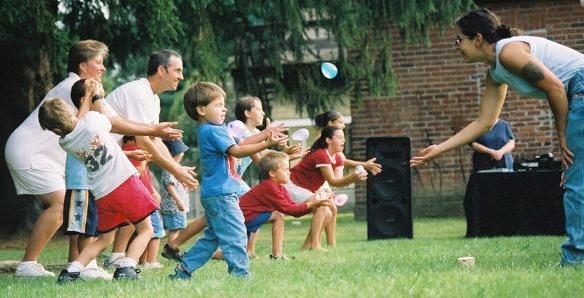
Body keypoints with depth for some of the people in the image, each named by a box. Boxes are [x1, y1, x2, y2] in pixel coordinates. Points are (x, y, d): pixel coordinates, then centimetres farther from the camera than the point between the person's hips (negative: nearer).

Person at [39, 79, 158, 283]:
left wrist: (88, 95, 26)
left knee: (104, 239, 20)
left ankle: (73, 269, 5)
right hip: (124, 182, -4)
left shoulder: (65, 143, 1)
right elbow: (107, 121, 12)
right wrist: (97, 96, 24)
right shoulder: (92, 120, -12)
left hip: (102, 195, 4)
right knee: (145, 230, 8)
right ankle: (127, 268, -13)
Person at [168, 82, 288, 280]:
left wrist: (265, 134, 14)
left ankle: (184, 269, 19)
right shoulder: (212, 131, -15)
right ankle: (241, 273, -10)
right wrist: (266, 144, -28)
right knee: (235, 234, -10)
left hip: (213, 194, 11)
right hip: (220, 194, -11)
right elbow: (237, 151, -22)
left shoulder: (216, 128, 17)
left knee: (213, 236, 17)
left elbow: (239, 144, 20)